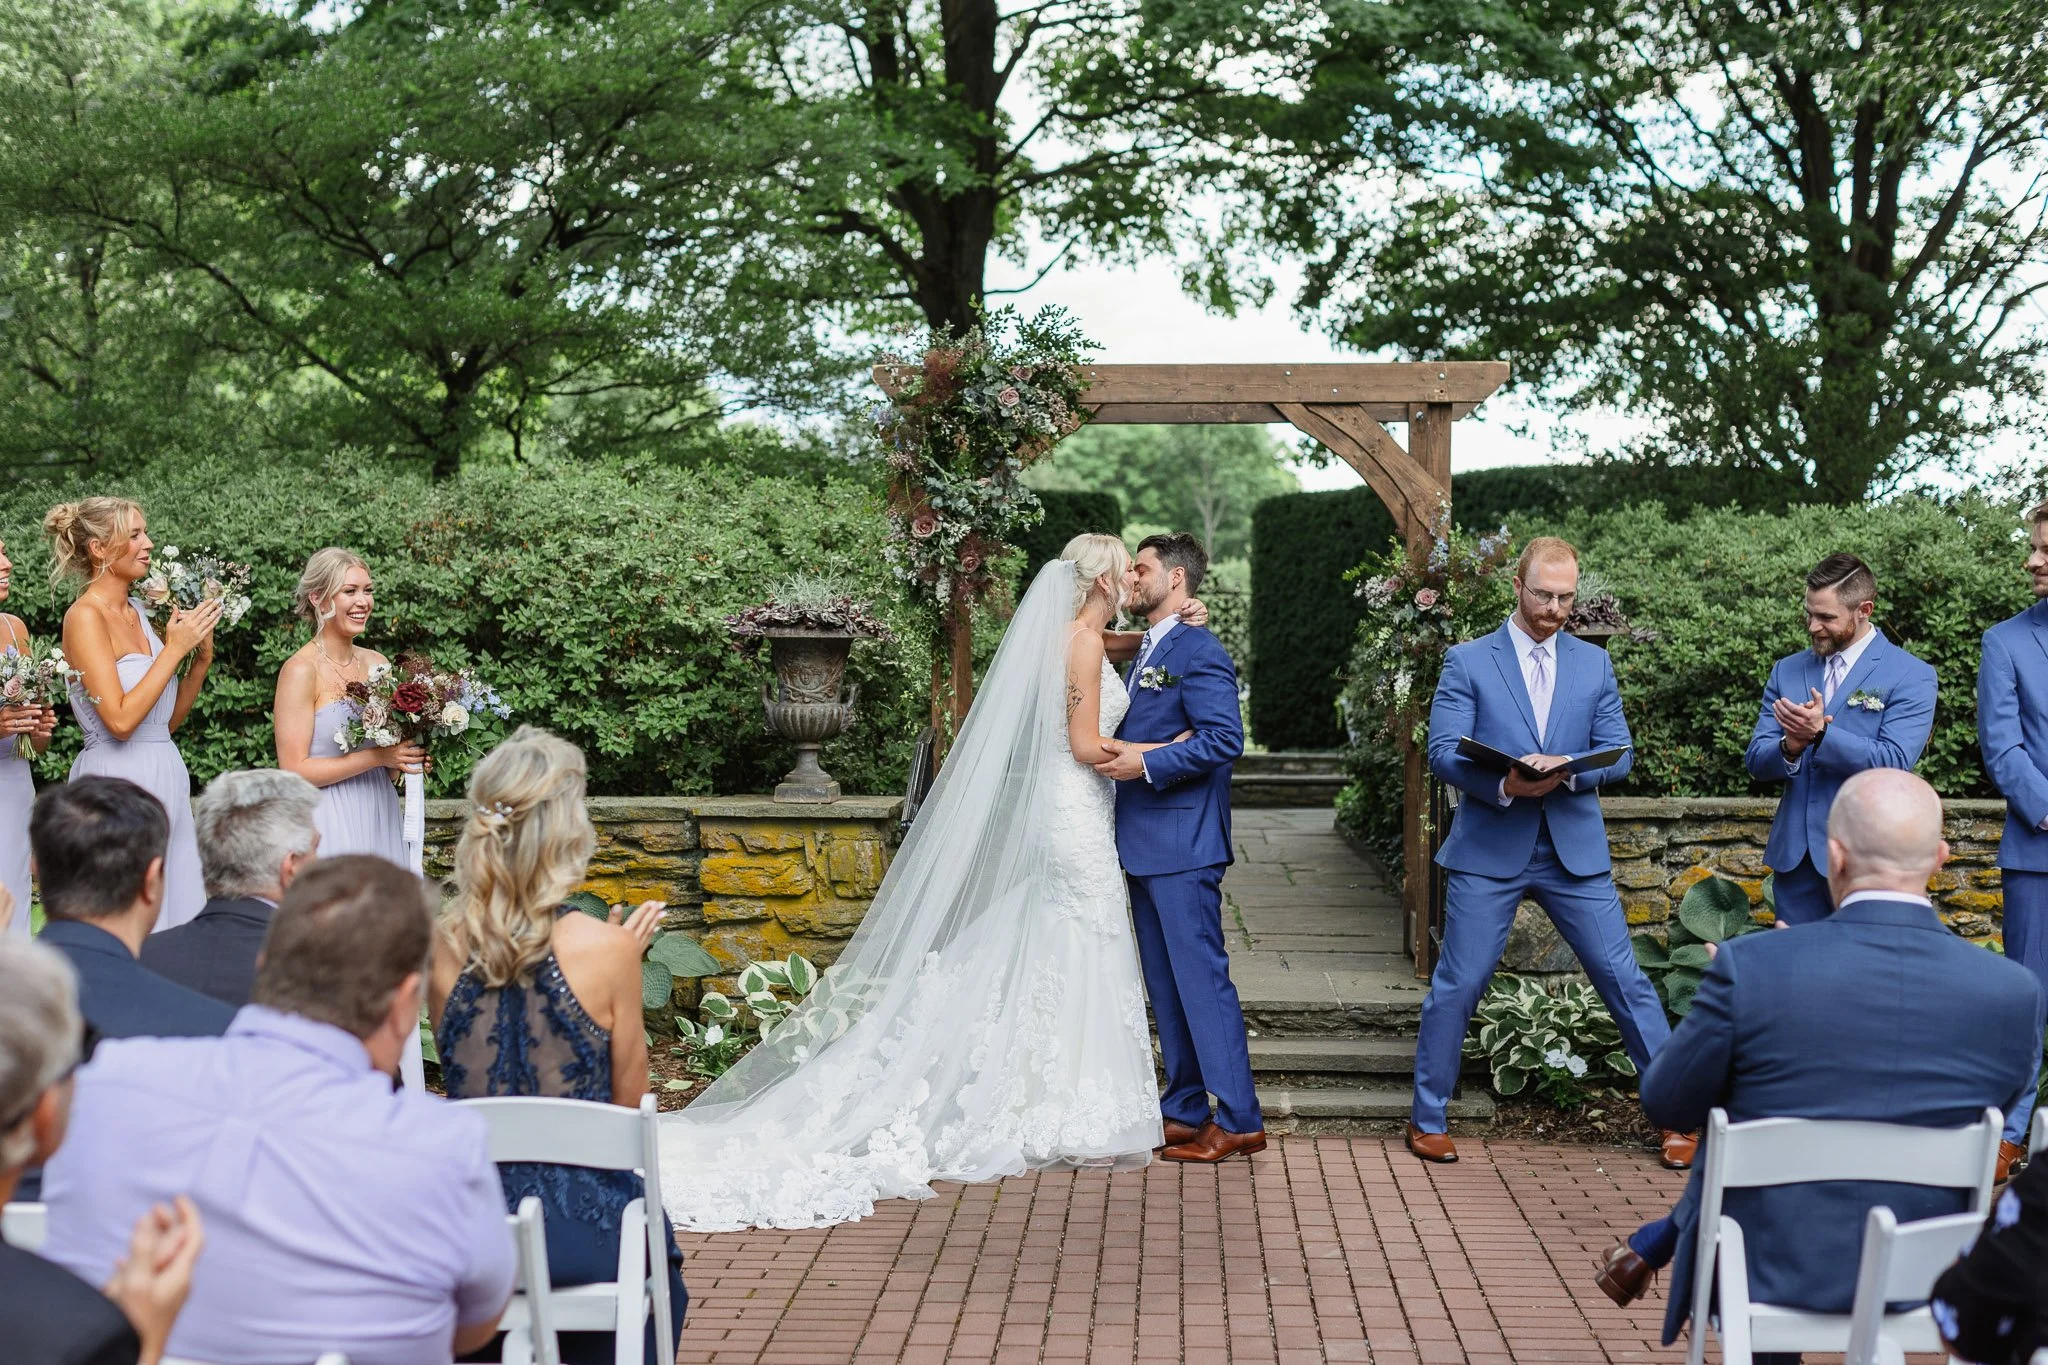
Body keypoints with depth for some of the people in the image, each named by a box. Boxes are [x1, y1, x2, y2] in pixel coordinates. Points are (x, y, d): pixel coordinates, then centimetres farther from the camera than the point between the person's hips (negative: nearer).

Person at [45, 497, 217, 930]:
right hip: (120, 781, -8)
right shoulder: (85, 616, -10)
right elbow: (120, 721, -20)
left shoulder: (137, 613, 12)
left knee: (176, 921, 9)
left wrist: (201, 659, 3)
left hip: (164, 777, 8)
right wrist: (173, 648, -14)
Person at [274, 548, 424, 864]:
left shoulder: (377, 663, 7)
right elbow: (294, 771, -15)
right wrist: (376, 757, -18)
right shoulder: (301, 670, -10)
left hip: (380, 814, 6)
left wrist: (412, 756, -2)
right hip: (330, 823, -6)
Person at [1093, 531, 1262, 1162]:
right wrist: (1118, 753, 4)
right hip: (1144, 845, 10)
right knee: (1165, 984, 13)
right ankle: (1184, 1111, 21)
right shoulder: (1145, 651, 18)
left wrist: (1146, 763, -21)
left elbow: (1224, 739, -21)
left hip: (1182, 845, -10)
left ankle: (1238, 1120, -2)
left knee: (1202, 979, -7)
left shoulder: (1198, 650, -12)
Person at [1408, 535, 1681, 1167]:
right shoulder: (1468, 661, 2)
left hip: (1575, 850, 2)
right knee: (1457, 985, 1)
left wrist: (1566, 771, -16)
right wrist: (1504, 785, -22)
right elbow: (1443, 751, -6)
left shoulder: (1594, 663, 11)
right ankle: (1428, 1120, 16)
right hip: (1488, 850, -2)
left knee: (1626, 979, 2)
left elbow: (1619, 754, 5)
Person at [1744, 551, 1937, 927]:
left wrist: (1820, 734, -24)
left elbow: (1893, 762, -15)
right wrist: (1790, 747, -17)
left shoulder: (1910, 676, -4)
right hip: (1794, 854, 5)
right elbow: (1757, 761, 6)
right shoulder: (1787, 671, 11)